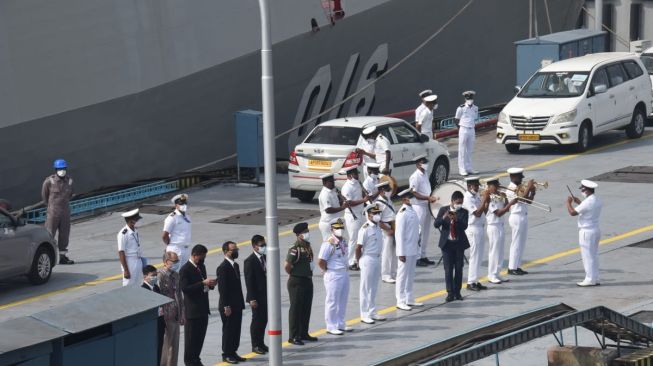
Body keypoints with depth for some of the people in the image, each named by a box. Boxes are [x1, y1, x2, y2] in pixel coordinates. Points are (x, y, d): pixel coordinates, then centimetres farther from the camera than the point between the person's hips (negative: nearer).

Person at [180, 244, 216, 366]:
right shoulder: (185, 270, -13)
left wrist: (210, 284, -1)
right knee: (191, 337, 0)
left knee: (200, 336, 12)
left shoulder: (201, 267, 14)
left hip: (203, 309, 8)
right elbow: (185, 288, -22)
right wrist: (203, 283, -25)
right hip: (192, 309, -8)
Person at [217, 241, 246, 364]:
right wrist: (226, 306, -20)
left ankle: (233, 352, 20)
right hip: (228, 307, -8)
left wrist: (241, 303, 15)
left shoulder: (235, 265, 13)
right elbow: (222, 288, -18)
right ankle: (227, 355, 7)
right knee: (228, 330, -1)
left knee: (236, 330, 12)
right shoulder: (223, 268, -15)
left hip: (237, 305, 8)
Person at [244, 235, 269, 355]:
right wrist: (252, 299, -18)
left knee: (264, 320, 12)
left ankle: (261, 343, 23)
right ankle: (255, 346, 9)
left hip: (266, 295, 7)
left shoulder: (264, 258, 8)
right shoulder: (250, 261, -15)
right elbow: (249, 281, -16)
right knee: (257, 320, 1)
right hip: (257, 297, -7)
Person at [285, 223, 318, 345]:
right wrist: (294, 275, -7)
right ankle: (293, 336, 5)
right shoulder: (295, 249, -20)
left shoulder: (308, 247, 8)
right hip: (296, 283, -9)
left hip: (307, 281, 9)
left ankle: (303, 334, 26)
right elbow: (287, 266, -22)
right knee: (295, 309, -1)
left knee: (306, 308, 15)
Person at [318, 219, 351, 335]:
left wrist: (345, 269, 11)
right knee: (332, 301, 0)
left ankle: (340, 324, 28)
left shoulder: (344, 241, 7)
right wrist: (328, 271, -8)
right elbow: (321, 262, -19)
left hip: (344, 273, 8)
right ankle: (331, 327, 8)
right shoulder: (328, 244, -18)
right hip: (333, 276, -8)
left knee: (343, 300, 16)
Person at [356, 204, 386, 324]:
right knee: (365, 288, 1)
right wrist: (359, 261, -5)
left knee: (374, 288, 15)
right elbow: (358, 247, -15)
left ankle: (372, 312, 25)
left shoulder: (378, 227, 8)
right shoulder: (365, 229, -17)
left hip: (377, 259, 8)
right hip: (368, 259, -8)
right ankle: (365, 315, 7)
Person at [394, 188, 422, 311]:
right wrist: (401, 253, -18)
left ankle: (409, 299, 24)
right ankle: (400, 301, 4)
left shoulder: (412, 211, 10)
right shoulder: (403, 213, -16)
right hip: (406, 250, -8)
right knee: (402, 275, -1)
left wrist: (418, 241, 15)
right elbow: (399, 234, -17)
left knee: (411, 275, 15)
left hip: (414, 249, 8)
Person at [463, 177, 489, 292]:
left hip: (480, 228, 9)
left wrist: (487, 201, -1)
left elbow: (484, 212, 13)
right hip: (473, 229, -9)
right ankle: (471, 283, 0)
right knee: (475, 256, -5)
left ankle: (475, 281, 17)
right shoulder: (467, 198, -15)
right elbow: (477, 213, -22)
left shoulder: (477, 196, 11)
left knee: (479, 257, 11)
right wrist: (484, 199, -22)